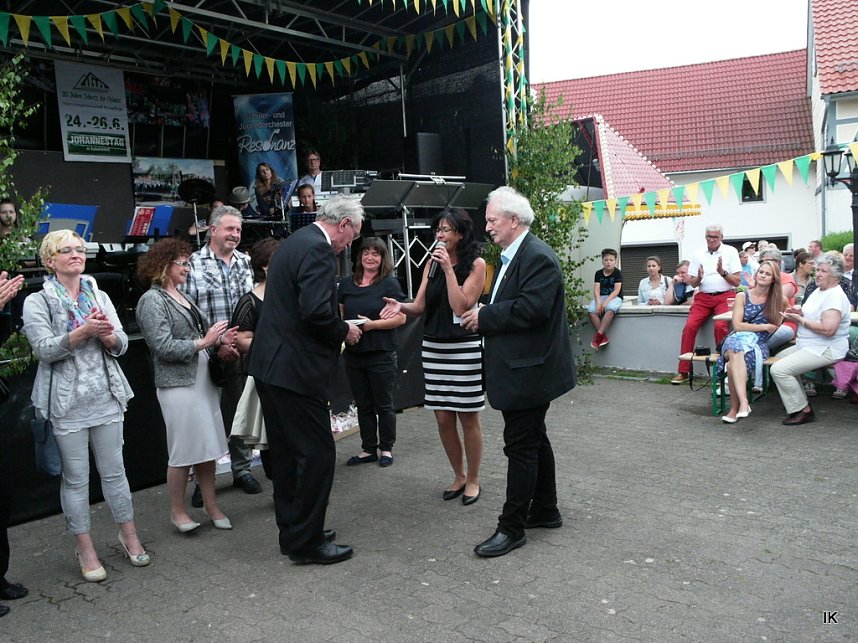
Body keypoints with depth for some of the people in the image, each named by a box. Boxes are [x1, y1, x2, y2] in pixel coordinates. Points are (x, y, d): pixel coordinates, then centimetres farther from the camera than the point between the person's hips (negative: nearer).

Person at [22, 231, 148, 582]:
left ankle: (129, 535, 25)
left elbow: (122, 344, 5)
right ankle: (85, 549, 19)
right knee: (76, 478, 5)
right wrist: (83, 331, -23)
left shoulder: (100, 296, 9)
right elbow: (44, 349, -13)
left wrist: (106, 334, -16)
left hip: (107, 397, 3)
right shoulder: (37, 302, -1)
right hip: (67, 403, -3)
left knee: (114, 471, 10)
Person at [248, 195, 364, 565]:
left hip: (270, 366, 11)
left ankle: (293, 533, 29)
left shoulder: (296, 242, 17)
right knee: (317, 453, -1)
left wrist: (338, 329, 18)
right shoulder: (319, 250, -15)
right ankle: (306, 542, 8)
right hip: (296, 369, -11)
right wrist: (344, 331, -8)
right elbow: (316, 312, -25)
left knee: (287, 453, 17)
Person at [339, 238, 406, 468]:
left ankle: (386, 448, 21)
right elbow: (339, 314, 14)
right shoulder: (346, 284, 8)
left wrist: (372, 324, -19)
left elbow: (400, 317, -9)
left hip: (381, 354, -4)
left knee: (384, 404, 7)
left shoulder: (389, 284, -4)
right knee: (363, 404, 12)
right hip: (354, 354, 4)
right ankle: (368, 449, 23)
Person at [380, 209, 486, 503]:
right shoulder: (431, 264, 10)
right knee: (443, 419, 8)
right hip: (433, 346, 5)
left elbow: (460, 306, -14)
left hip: (465, 347, -5)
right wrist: (400, 306, -15)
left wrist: (448, 268, -15)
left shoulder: (476, 264, -4)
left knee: (468, 417, 3)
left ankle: (473, 479, 21)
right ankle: (458, 476, 27)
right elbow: (419, 306, 6)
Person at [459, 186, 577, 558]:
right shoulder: (512, 255, 15)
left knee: (521, 446, -4)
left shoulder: (537, 256, -17)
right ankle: (545, 510, 32)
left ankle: (512, 528, 5)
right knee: (534, 440, 18)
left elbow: (532, 307, -27)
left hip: (529, 370, -11)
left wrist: (485, 317, -18)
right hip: (524, 368, 11)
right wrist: (483, 317, 0)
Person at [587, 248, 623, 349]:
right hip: (601, 297, 4)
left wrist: (606, 302, -22)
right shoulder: (598, 273, 8)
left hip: (615, 297, -3)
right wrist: (598, 302, -20)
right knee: (592, 310, -28)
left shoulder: (617, 273, -2)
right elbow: (596, 290, -1)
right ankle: (603, 337, -27)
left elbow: (617, 290, -11)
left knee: (610, 309, -39)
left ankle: (599, 334, -35)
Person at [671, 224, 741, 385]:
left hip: (725, 296, -3)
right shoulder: (698, 254, 11)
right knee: (689, 326, -17)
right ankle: (683, 371, -11)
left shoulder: (730, 251, 3)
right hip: (703, 297, 3)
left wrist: (723, 273, -16)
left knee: (720, 326, -28)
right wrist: (698, 278, -9)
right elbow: (692, 282, 13)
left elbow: (737, 281, 1)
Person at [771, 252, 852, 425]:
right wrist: (800, 313, 4)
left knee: (779, 369, -21)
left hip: (825, 350, -11)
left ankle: (803, 411, -8)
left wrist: (801, 320, -20)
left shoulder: (835, 296, -19)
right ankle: (800, 405, 21)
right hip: (808, 346, 11)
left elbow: (828, 329, -29)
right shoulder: (819, 291, 13)